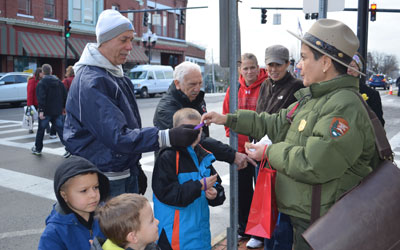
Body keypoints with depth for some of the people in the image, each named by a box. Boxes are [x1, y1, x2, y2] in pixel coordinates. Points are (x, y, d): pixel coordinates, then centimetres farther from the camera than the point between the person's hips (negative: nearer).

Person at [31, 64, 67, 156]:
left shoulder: (41, 83, -9)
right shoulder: (59, 82, 7)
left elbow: (41, 98, -18)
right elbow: (65, 95, 10)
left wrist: (41, 110, -19)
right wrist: (63, 107, 17)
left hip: (46, 111, -4)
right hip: (57, 110, 4)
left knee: (41, 129, 12)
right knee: (60, 129, 2)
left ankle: (38, 149, 25)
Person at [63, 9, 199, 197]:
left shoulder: (117, 76, 12)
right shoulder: (91, 82, -20)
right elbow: (116, 137, -28)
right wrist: (167, 137, -34)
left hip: (126, 173, 9)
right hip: (103, 181, -9)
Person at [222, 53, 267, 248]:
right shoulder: (234, 89, 2)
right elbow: (227, 115, 11)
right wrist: (232, 135, 2)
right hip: (240, 148, 5)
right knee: (242, 189, 17)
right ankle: (243, 228, 34)